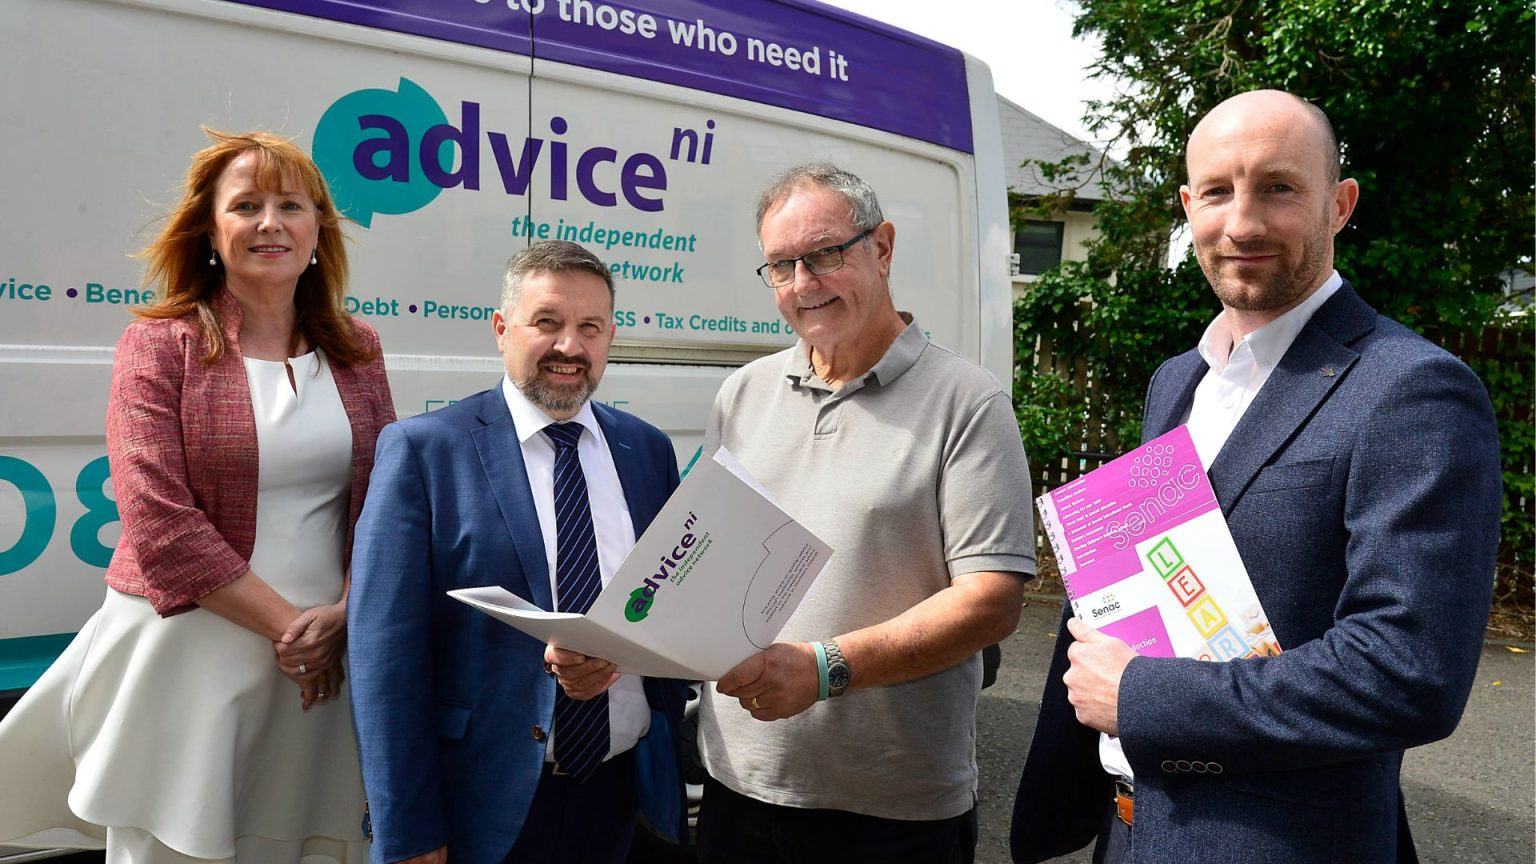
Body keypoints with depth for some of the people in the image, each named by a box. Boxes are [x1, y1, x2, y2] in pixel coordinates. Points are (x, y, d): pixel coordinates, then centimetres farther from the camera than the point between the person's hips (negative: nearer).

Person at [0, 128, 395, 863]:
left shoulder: (355, 350, 6)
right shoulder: (160, 346, -3)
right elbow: (159, 521, -11)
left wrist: (339, 616, -8)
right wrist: (284, 622, -12)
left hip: (324, 656, 3)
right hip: (189, 649, -2)